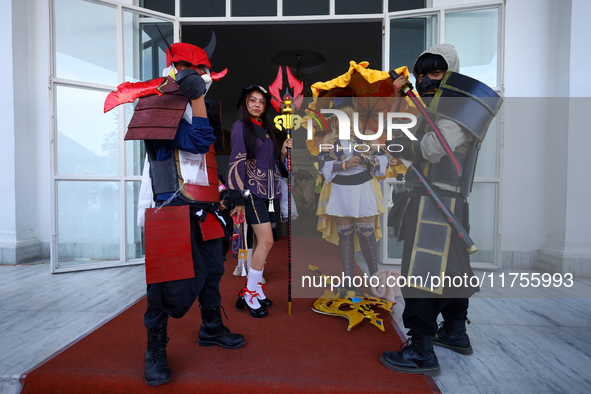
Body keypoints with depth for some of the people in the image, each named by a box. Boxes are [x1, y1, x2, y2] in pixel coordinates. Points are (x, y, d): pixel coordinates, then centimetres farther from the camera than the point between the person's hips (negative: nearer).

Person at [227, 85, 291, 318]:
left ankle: (254, 290, 19)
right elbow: (237, 163, -9)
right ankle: (249, 293, 2)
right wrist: (239, 199, -13)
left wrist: (283, 151, 1)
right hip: (252, 191, -6)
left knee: (260, 242, 8)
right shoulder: (241, 126, -3)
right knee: (266, 240, -12)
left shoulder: (267, 128, 17)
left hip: (270, 191, 6)